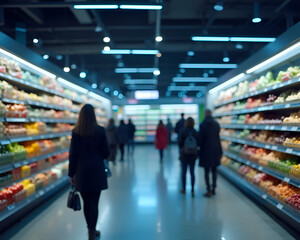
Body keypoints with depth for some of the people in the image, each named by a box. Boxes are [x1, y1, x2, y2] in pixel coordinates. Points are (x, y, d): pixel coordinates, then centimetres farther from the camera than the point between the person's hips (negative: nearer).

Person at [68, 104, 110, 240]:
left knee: (86, 202, 15)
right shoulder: (100, 131, -7)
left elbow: (73, 154, -4)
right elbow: (106, 153, -3)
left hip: (81, 172, 1)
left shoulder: (76, 132, -5)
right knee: (94, 203, 5)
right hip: (97, 171, -1)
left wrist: (71, 174, 4)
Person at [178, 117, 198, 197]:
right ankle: (192, 190, 9)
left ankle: (184, 189, 22)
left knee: (184, 172, 12)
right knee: (192, 172, 10)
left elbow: (179, 143, -12)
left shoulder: (182, 131, -13)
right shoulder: (195, 132, -7)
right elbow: (198, 143, -3)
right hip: (193, 154, 2)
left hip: (184, 154, -1)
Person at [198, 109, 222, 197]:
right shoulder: (216, 124, 2)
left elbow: (200, 138, -9)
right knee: (214, 170, 13)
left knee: (206, 171, 1)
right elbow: (218, 138, 5)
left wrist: (200, 147, 7)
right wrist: (220, 151, 10)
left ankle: (209, 191, -1)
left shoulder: (203, 124, -11)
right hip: (215, 150, 4)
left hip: (206, 150, -4)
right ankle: (213, 189, 20)